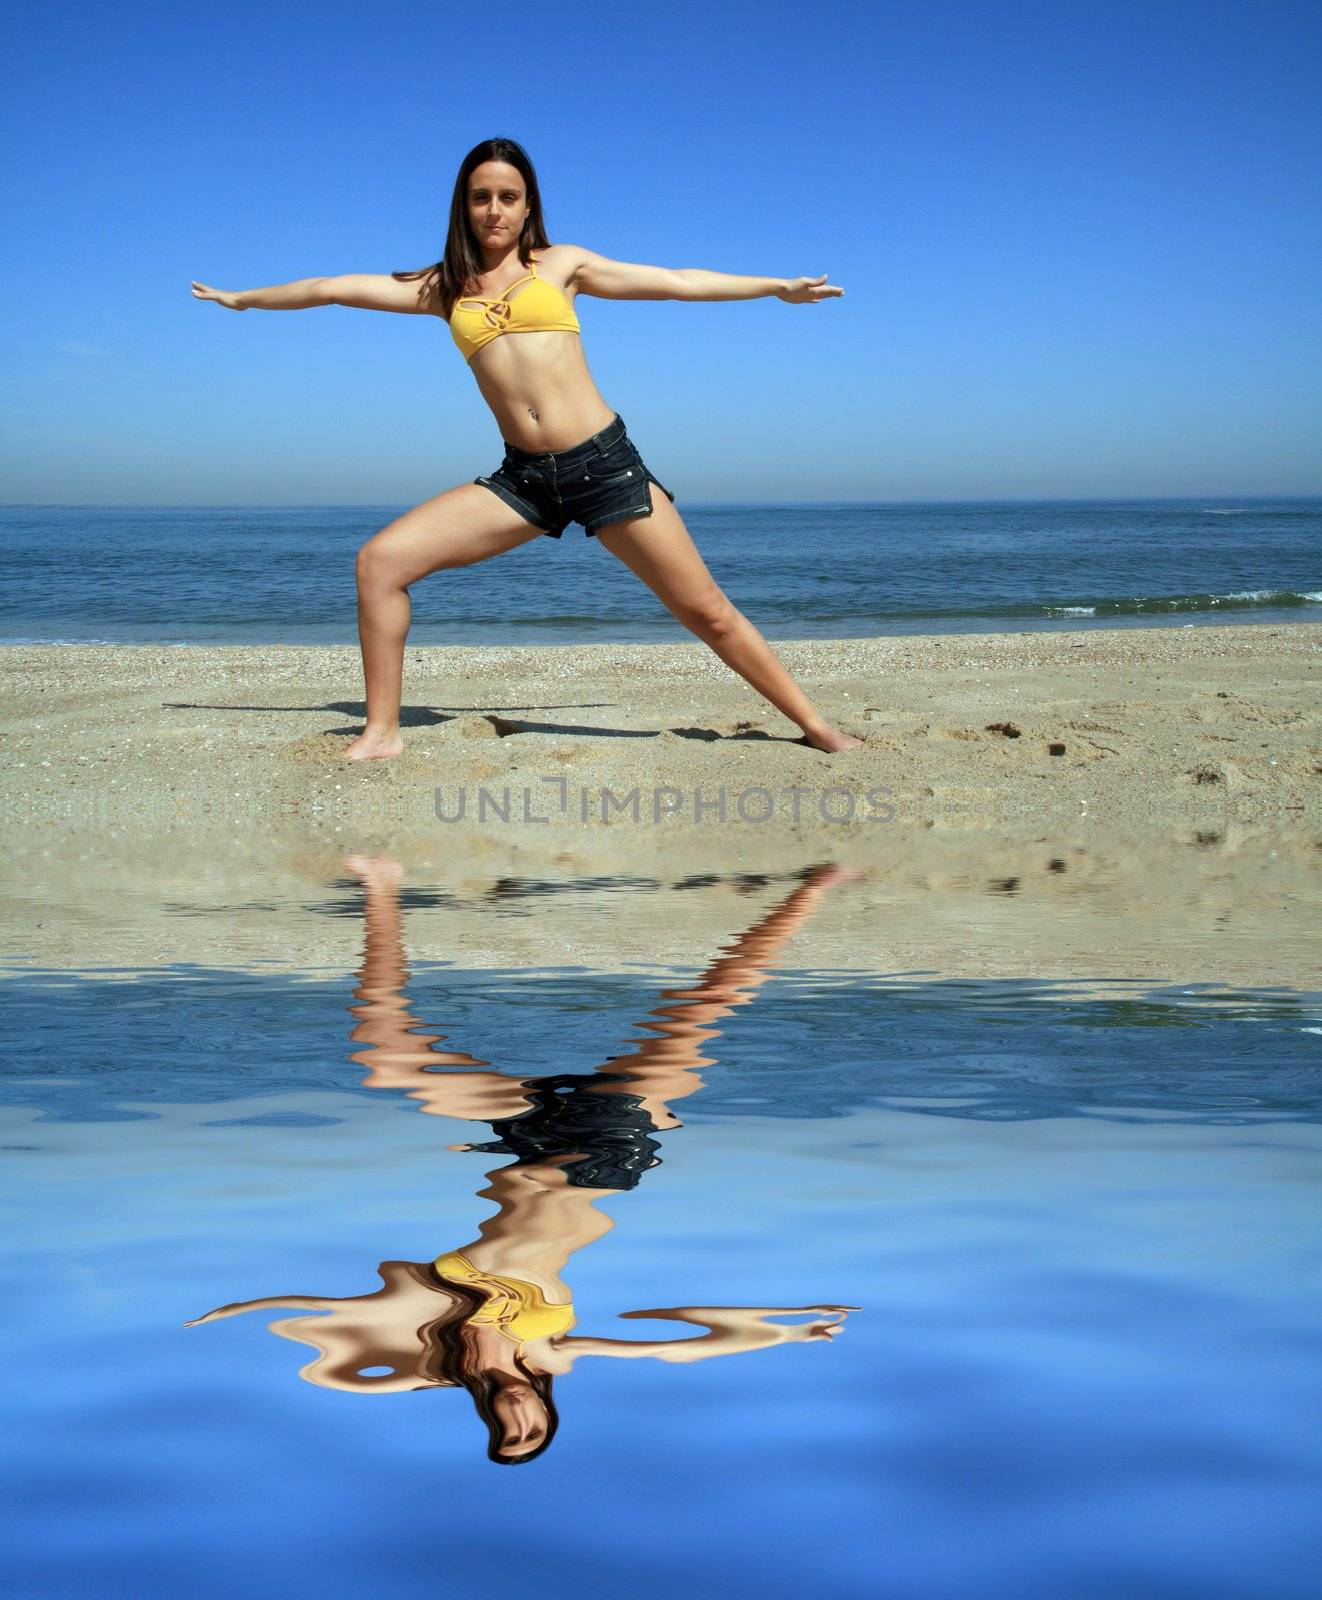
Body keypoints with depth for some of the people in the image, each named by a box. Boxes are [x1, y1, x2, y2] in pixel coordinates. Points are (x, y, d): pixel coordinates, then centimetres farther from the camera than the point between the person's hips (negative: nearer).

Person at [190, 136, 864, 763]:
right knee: (379, 561, -11)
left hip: (605, 460, -2)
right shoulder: (445, 287, 15)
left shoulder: (561, 264, 10)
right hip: (522, 477, 2)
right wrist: (244, 298, 29)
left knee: (707, 611, -4)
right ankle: (382, 733, -3)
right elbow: (336, 287, 22)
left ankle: (815, 726, 7)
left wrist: (778, 285, 17)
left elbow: (678, 282, 14)